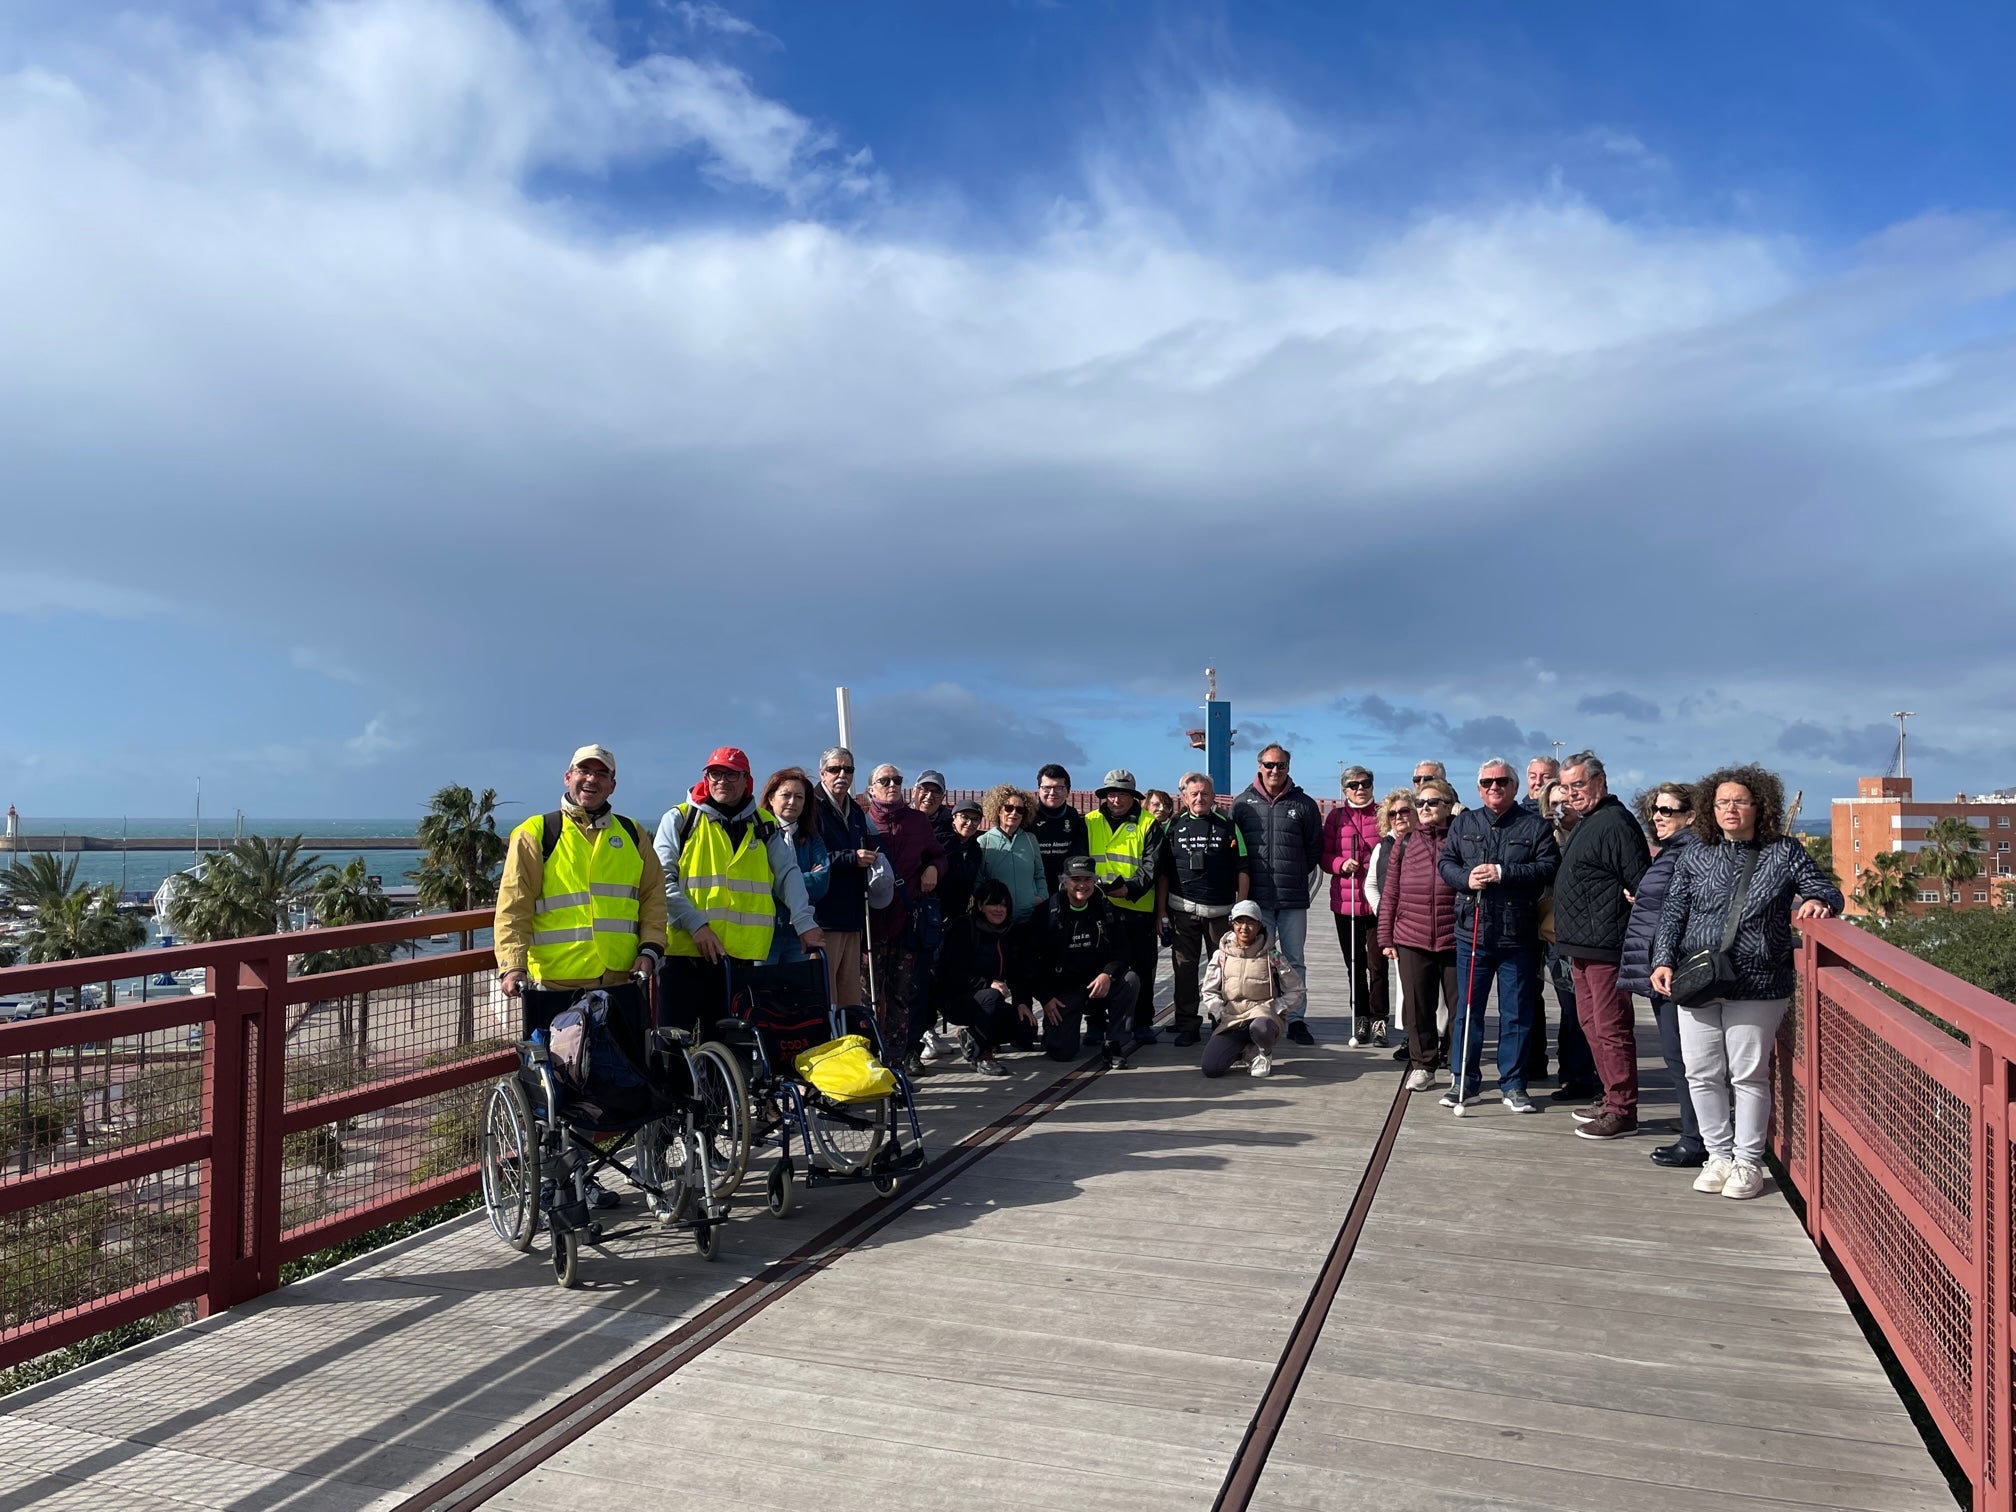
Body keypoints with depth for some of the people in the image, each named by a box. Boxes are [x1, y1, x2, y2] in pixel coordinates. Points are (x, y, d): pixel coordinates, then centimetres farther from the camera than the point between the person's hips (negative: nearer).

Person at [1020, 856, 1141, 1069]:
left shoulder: (1106, 909, 1)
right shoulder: (1047, 913, -8)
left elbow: (1120, 950, 0)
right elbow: (1031, 959, -5)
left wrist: (1108, 974, -22)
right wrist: (1045, 997, -10)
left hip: (1098, 982, 2)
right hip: (1061, 990, -2)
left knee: (1130, 980, -27)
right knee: (1062, 1051, -15)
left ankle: (1115, 1043, -8)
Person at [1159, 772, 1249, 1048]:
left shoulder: (1228, 826, 5)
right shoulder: (1173, 827, 8)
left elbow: (1243, 869, 6)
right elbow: (1163, 872, 10)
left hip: (1221, 910, -1)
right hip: (1183, 909, 1)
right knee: (1184, 968, 1)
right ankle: (1187, 1025, 8)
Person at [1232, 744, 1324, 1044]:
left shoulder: (1304, 804, 4)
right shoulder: (1243, 803, 5)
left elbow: (1316, 848, 11)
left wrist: (1297, 875, 6)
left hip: (1294, 897, 0)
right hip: (1257, 897, 0)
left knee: (1295, 960, 7)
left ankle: (1296, 1019, 13)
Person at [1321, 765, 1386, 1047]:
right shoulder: (1335, 817, 6)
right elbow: (1324, 855, 6)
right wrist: (1342, 864, -14)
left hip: (1377, 901, -2)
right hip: (1345, 900, 2)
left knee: (1377, 963, -2)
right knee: (1354, 963, 11)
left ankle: (1378, 1020, 9)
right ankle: (1360, 1018, 22)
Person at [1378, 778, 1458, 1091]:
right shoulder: (1405, 842, 7)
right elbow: (1390, 893, 8)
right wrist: (1386, 938, 5)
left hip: (1454, 940, -2)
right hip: (1411, 941, 2)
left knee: (1460, 1006, 5)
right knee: (1418, 1007, 9)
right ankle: (1422, 1065, 22)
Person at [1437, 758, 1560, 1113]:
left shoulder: (1536, 826, 2)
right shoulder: (1463, 823, 11)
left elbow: (1549, 867, -9)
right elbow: (1446, 862, 9)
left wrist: (1503, 873, -17)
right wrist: (1466, 879, -12)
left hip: (1518, 937, -2)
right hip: (1472, 933, 2)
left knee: (1516, 1013, 6)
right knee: (1468, 1009, 7)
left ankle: (1512, 1084, 17)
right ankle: (1465, 1081, 16)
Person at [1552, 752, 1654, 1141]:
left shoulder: (1615, 822, -15)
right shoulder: (1582, 824, 18)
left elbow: (1641, 885, -20)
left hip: (1605, 946, -11)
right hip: (1581, 947, 11)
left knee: (1611, 1029, -6)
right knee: (1591, 1025, 17)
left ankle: (1622, 1112, 2)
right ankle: (1612, 1099, 27)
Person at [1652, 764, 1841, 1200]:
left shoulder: (1784, 852, 6)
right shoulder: (1695, 857, 9)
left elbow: (1827, 891, 7)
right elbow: (1672, 914, 7)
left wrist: (1818, 902, -17)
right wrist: (1663, 960, -6)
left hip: (1757, 985, -2)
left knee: (1749, 1074, 3)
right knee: (1703, 1074, 5)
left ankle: (1748, 1161, 17)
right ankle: (1719, 1155, 21)